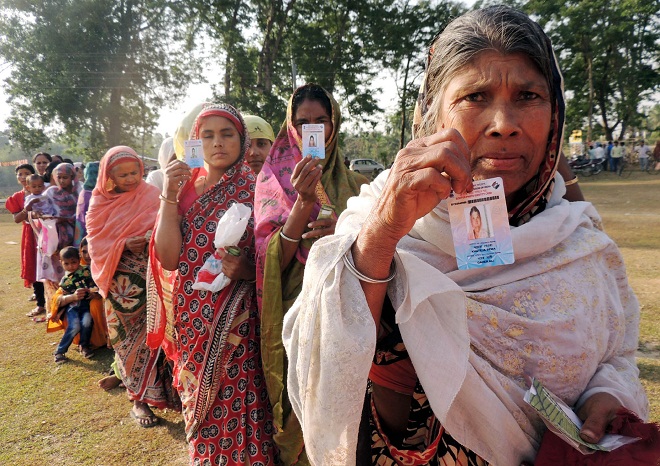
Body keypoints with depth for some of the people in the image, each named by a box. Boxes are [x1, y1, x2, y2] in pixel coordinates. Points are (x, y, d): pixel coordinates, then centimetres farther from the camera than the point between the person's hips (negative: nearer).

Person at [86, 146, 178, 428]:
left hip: (150, 280, -1)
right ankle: (139, 398, 20)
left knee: (150, 334, -1)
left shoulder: (150, 196, 2)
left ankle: (142, 398, 15)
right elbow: (96, 243, -2)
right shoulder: (100, 203, 5)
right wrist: (123, 245, -16)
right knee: (128, 337, 7)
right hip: (121, 283, 1)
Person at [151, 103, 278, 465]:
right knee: (200, 409, 17)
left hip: (237, 325, -4)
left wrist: (247, 270, -23)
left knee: (236, 409, 1)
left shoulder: (255, 188, -4)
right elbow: (168, 259, -4)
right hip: (192, 322, 4)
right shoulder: (187, 188, 7)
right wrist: (169, 196, -11)